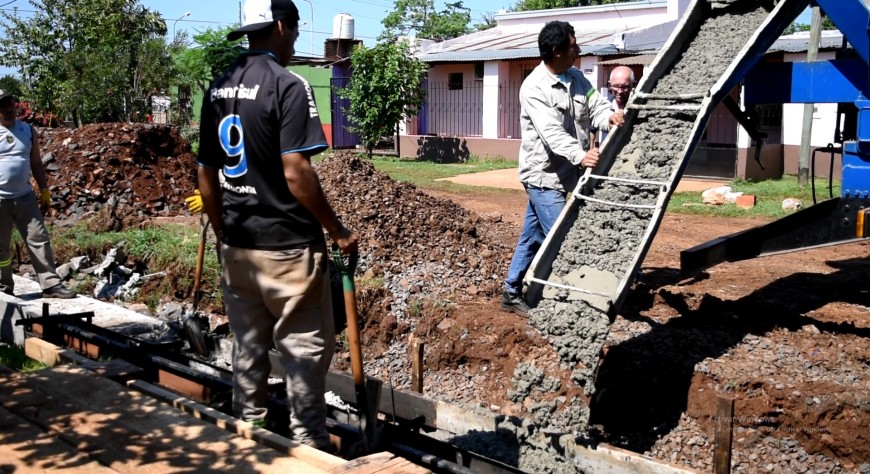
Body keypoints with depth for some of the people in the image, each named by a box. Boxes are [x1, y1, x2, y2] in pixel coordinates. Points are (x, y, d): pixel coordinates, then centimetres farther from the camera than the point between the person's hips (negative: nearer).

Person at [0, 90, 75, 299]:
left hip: (25, 197, 3)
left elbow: (36, 163, 13)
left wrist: (44, 192, 11)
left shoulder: (28, 130, 8)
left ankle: (51, 285, -2)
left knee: (39, 239, -2)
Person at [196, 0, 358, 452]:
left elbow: (206, 176, 10)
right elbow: (295, 172, -20)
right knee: (306, 350, 5)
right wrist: (338, 232, -10)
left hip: (236, 246, 7)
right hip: (288, 245, -7)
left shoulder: (217, 90, 7)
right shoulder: (287, 85, -14)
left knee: (247, 347, 17)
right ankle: (309, 444, 13)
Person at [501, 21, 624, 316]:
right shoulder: (534, 88, -19)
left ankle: (511, 294, 28)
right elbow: (551, 132, -30)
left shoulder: (576, 77, 7)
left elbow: (595, 104, 2)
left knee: (532, 238, 16)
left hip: (561, 174, 8)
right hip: (543, 175, -8)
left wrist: (608, 116, -23)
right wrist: (580, 155, -44)